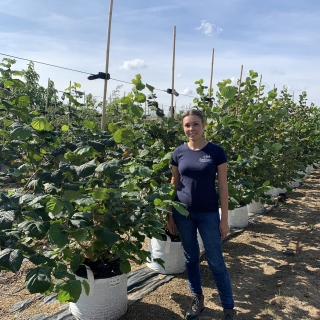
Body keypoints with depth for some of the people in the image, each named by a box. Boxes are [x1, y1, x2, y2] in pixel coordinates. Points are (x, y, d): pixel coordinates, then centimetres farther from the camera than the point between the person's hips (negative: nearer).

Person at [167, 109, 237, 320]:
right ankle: (197, 300, 34)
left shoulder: (216, 151, -7)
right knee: (191, 257, 15)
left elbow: (223, 186, -5)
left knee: (216, 261, 5)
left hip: (208, 213, -3)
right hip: (183, 213, 3)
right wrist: (170, 215, 6)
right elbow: (174, 184, 7)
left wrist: (224, 219, -6)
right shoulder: (179, 152, 0)